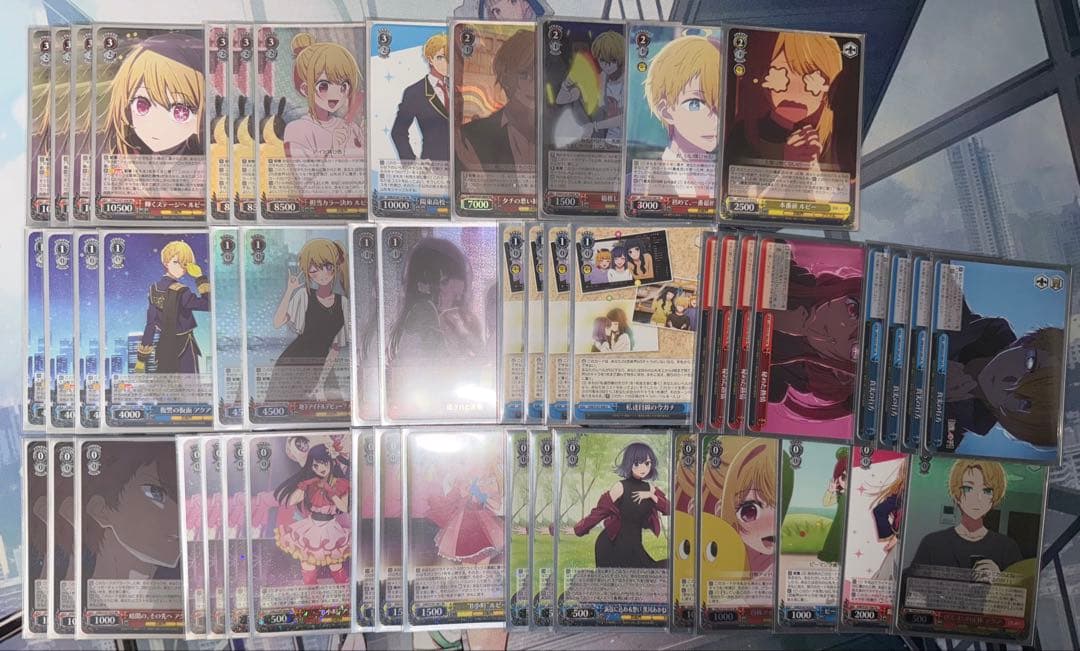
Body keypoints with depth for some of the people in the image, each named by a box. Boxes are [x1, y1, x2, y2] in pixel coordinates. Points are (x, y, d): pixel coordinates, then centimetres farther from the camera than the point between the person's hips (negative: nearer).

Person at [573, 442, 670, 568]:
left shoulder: (650, 488, 3)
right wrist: (576, 529, -16)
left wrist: (651, 495, -12)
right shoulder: (621, 487, -13)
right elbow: (600, 511, -13)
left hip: (635, 545, 6)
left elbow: (668, 509, 3)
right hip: (612, 545, -5)